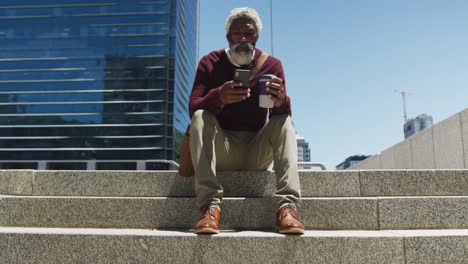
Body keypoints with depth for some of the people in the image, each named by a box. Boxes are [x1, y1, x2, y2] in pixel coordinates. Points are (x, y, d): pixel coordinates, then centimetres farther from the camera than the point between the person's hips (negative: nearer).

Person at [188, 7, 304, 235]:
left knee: (283, 121, -23)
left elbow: (285, 113, -13)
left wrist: (281, 101, -38)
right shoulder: (210, 63, -2)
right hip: (221, 150, 0)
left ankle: (287, 205, -38)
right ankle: (210, 206, -39)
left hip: (257, 150, 1)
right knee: (200, 118, -26)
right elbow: (193, 108, -15)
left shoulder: (272, 65, -1)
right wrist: (219, 97, -38)